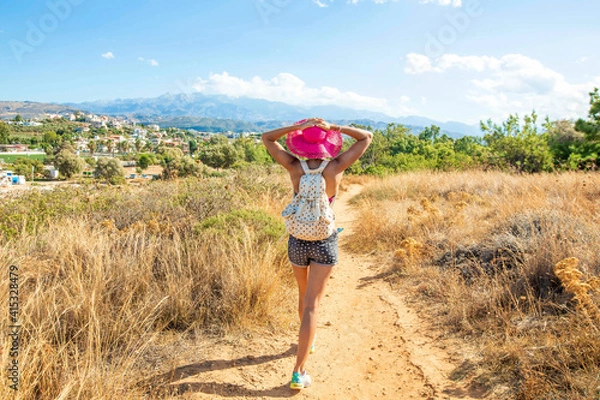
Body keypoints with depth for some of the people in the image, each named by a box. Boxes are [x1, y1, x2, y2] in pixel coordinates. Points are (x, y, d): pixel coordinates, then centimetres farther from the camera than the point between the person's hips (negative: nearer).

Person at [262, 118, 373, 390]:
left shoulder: (294, 167, -9)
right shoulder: (335, 167, -12)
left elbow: (267, 138, 2)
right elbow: (367, 137, -1)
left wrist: (298, 127, -11)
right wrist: (334, 128, -12)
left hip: (297, 241, 2)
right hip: (325, 243, -2)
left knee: (304, 295, 25)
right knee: (312, 305, 0)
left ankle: (307, 340, 50)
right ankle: (298, 372, -3)